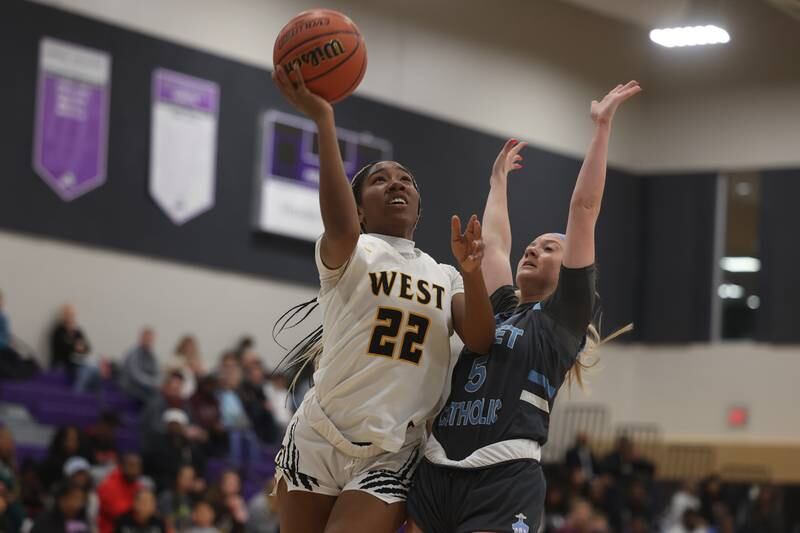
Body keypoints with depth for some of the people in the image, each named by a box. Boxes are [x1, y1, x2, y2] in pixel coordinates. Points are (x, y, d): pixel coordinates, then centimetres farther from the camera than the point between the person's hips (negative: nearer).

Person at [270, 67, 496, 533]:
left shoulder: (444, 277, 15)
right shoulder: (347, 252, 2)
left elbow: (481, 341, -2)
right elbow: (341, 225, -23)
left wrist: (472, 271, -20)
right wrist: (323, 119, -31)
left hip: (389, 460, 2)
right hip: (319, 442, -2)